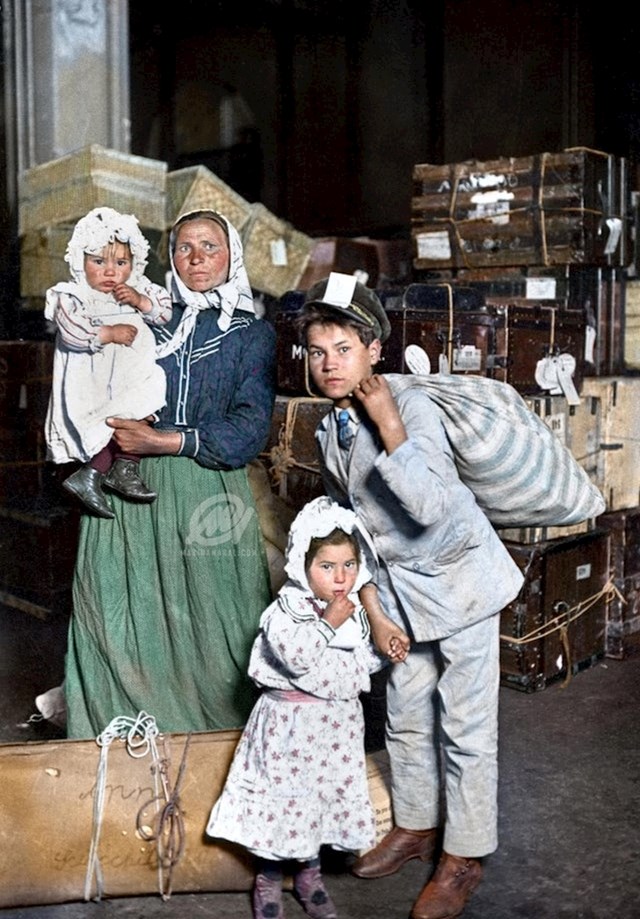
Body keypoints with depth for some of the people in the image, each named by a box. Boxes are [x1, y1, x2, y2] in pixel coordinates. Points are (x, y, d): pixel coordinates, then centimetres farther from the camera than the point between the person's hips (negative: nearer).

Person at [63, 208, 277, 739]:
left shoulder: (253, 334, 8)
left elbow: (249, 431, -5)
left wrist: (162, 441, -12)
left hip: (208, 494, -2)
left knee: (210, 627, -2)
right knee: (124, 624, 0)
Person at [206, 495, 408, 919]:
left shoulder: (357, 610, 2)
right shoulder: (286, 610, -18)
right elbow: (296, 657, -31)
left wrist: (386, 651, -3)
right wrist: (328, 623, -29)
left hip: (337, 722, 6)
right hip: (291, 721, -5)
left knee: (326, 792, 16)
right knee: (282, 793, 6)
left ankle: (309, 872, 36)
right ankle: (269, 878, 27)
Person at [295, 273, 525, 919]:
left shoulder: (410, 405, -24)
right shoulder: (330, 431, -1)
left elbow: (431, 507, -35)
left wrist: (389, 426, -35)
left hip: (457, 575, -7)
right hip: (401, 586, 7)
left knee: (464, 724, 2)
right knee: (405, 715, 17)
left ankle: (463, 857, 18)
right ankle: (415, 827, 37)